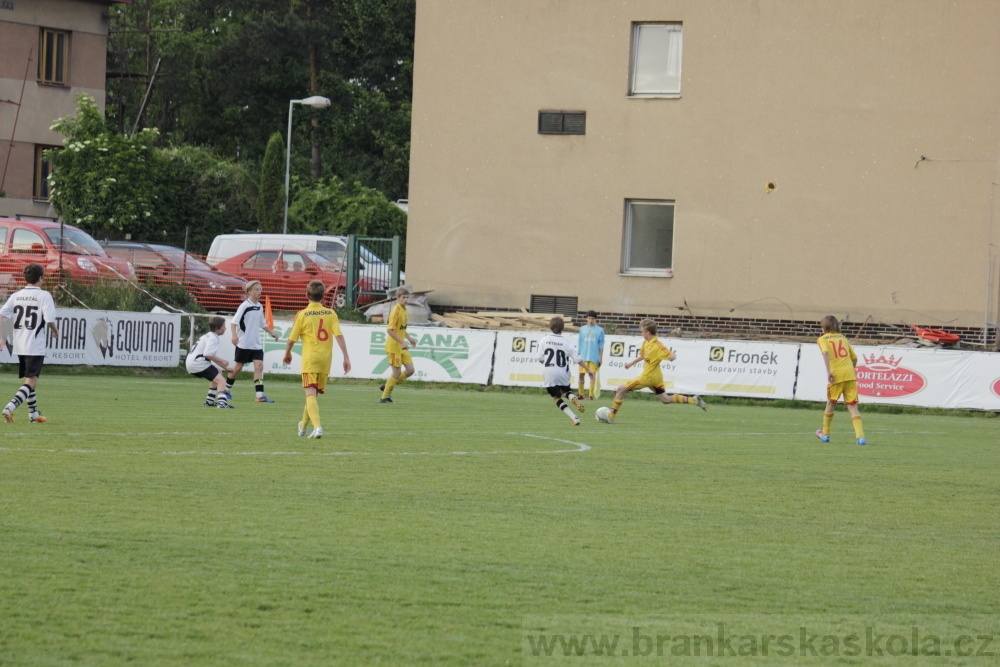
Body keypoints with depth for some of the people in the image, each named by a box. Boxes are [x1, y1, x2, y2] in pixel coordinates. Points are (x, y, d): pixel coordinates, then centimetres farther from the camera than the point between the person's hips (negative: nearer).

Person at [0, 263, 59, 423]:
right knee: (30, 382, -6)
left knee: (30, 380, 21)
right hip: (35, 347, -6)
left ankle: (34, 414, 31)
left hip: (19, 346, 6)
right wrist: (55, 331, 5)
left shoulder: (16, 296, 6)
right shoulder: (44, 296, -8)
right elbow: (50, 319, -15)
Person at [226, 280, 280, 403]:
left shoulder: (259, 307, 10)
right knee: (238, 367, 5)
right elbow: (234, 322, -17)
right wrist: (234, 335, -31)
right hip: (244, 343, -5)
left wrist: (271, 332, 16)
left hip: (257, 344, 5)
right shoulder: (244, 306, -11)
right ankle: (227, 390, 26)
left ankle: (260, 395, -13)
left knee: (259, 366, -8)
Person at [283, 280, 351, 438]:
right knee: (313, 394, 18)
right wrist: (346, 357, -5)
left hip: (309, 359, -4)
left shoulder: (302, 314, -6)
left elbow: (291, 339, -2)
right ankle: (303, 425, 34)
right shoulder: (330, 314, 2)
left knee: (310, 394, -9)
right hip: (325, 359, 4)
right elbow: (339, 335, -7)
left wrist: (287, 354, 17)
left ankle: (317, 426, -29)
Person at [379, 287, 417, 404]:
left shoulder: (404, 310, 9)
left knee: (410, 370, 6)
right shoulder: (396, 311, -18)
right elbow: (389, 330, -24)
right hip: (394, 347, -8)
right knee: (397, 373, -3)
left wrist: (409, 338, 15)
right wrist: (402, 342, -27)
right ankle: (384, 397, 11)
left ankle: (388, 386, 21)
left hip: (402, 347, 8)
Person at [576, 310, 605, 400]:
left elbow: (601, 345, 4)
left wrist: (601, 357, 1)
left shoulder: (600, 330, 3)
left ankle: (591, 394, -3)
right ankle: (580, 393, 12)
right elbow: (579, 343, 10)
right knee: (581, 375, 3)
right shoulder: (582, 329, 8)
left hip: (594, 357, -2)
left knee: (592, 375, -6)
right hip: (583, 356, 2)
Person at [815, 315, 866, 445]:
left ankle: (825, 433, 32)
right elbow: (854, 358, 19)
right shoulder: (843, 338, 21)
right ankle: (860, 436, -14)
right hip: (850, 374, 3)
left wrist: (828, 371, -19)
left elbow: (826, 352, -13)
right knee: (852, 406, 1)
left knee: (831, 403, 18)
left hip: (836, 375, -3)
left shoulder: (822, 339, 8)